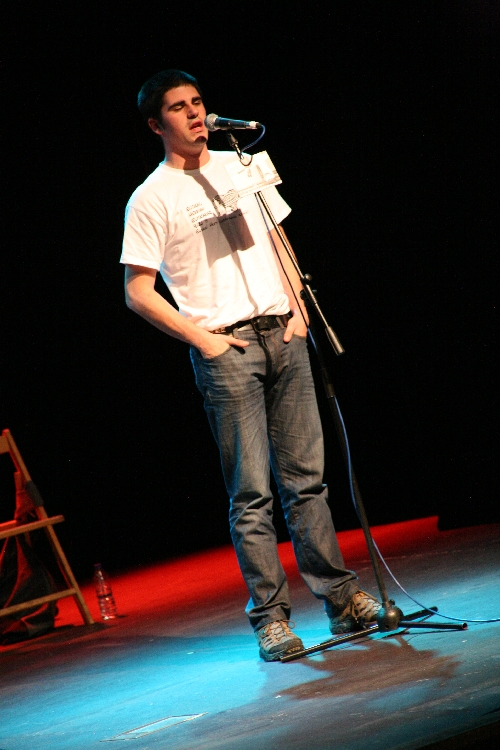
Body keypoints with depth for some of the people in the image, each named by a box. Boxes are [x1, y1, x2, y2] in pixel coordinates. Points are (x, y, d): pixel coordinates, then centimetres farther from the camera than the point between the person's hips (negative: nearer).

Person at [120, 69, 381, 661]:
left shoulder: (239, 166, 15)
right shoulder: (151, 199, -1)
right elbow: (138, 292, -3)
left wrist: (297, 308, 8)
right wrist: (202, 339, -9)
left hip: (283, 335, 5)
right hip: (226, 348, -5)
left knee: (306, 478, 6)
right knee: (252, 491, -4)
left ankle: (341, 598, 11)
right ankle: (270, 618, 2)